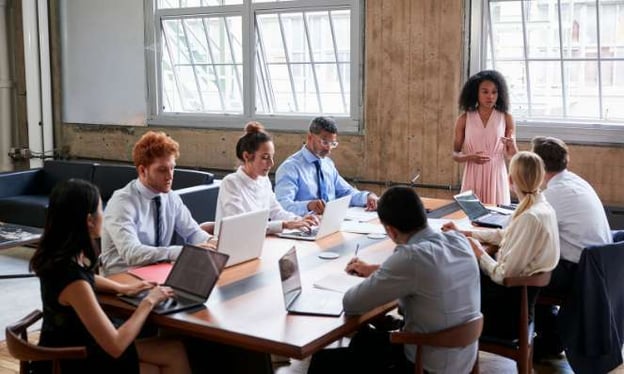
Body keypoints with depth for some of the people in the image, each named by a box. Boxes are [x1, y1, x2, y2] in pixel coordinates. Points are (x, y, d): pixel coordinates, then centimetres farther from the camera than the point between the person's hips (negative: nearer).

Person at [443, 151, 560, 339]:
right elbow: (505, 235, 12)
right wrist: (463, 233, 13)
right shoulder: (541, 205, -3)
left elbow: (503, 275, -26)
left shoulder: (530, 217, -29)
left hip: (512, 296, -8)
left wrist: (479, 252, -10)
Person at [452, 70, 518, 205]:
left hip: (496, 177, 0)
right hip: (473, 177, 0)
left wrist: (512, 145, -17)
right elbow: (455, 154, 3)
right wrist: (470, 157, -16)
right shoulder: (464, 119, 0)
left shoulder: (506, 118, 1)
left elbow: (513, 155, 4)